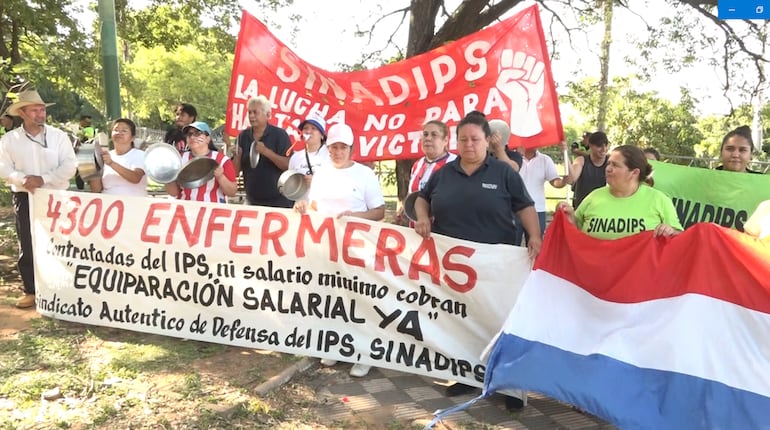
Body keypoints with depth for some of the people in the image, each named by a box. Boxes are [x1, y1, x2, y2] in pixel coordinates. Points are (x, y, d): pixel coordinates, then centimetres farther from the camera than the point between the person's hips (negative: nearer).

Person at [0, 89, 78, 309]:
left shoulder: (59, 136, 0)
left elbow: (69, 166, -7)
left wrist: (43, 179, -18)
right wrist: (23, 179, -19)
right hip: (24, 198, 1)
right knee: (27, 245, 5)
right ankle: (31, 291, 15)